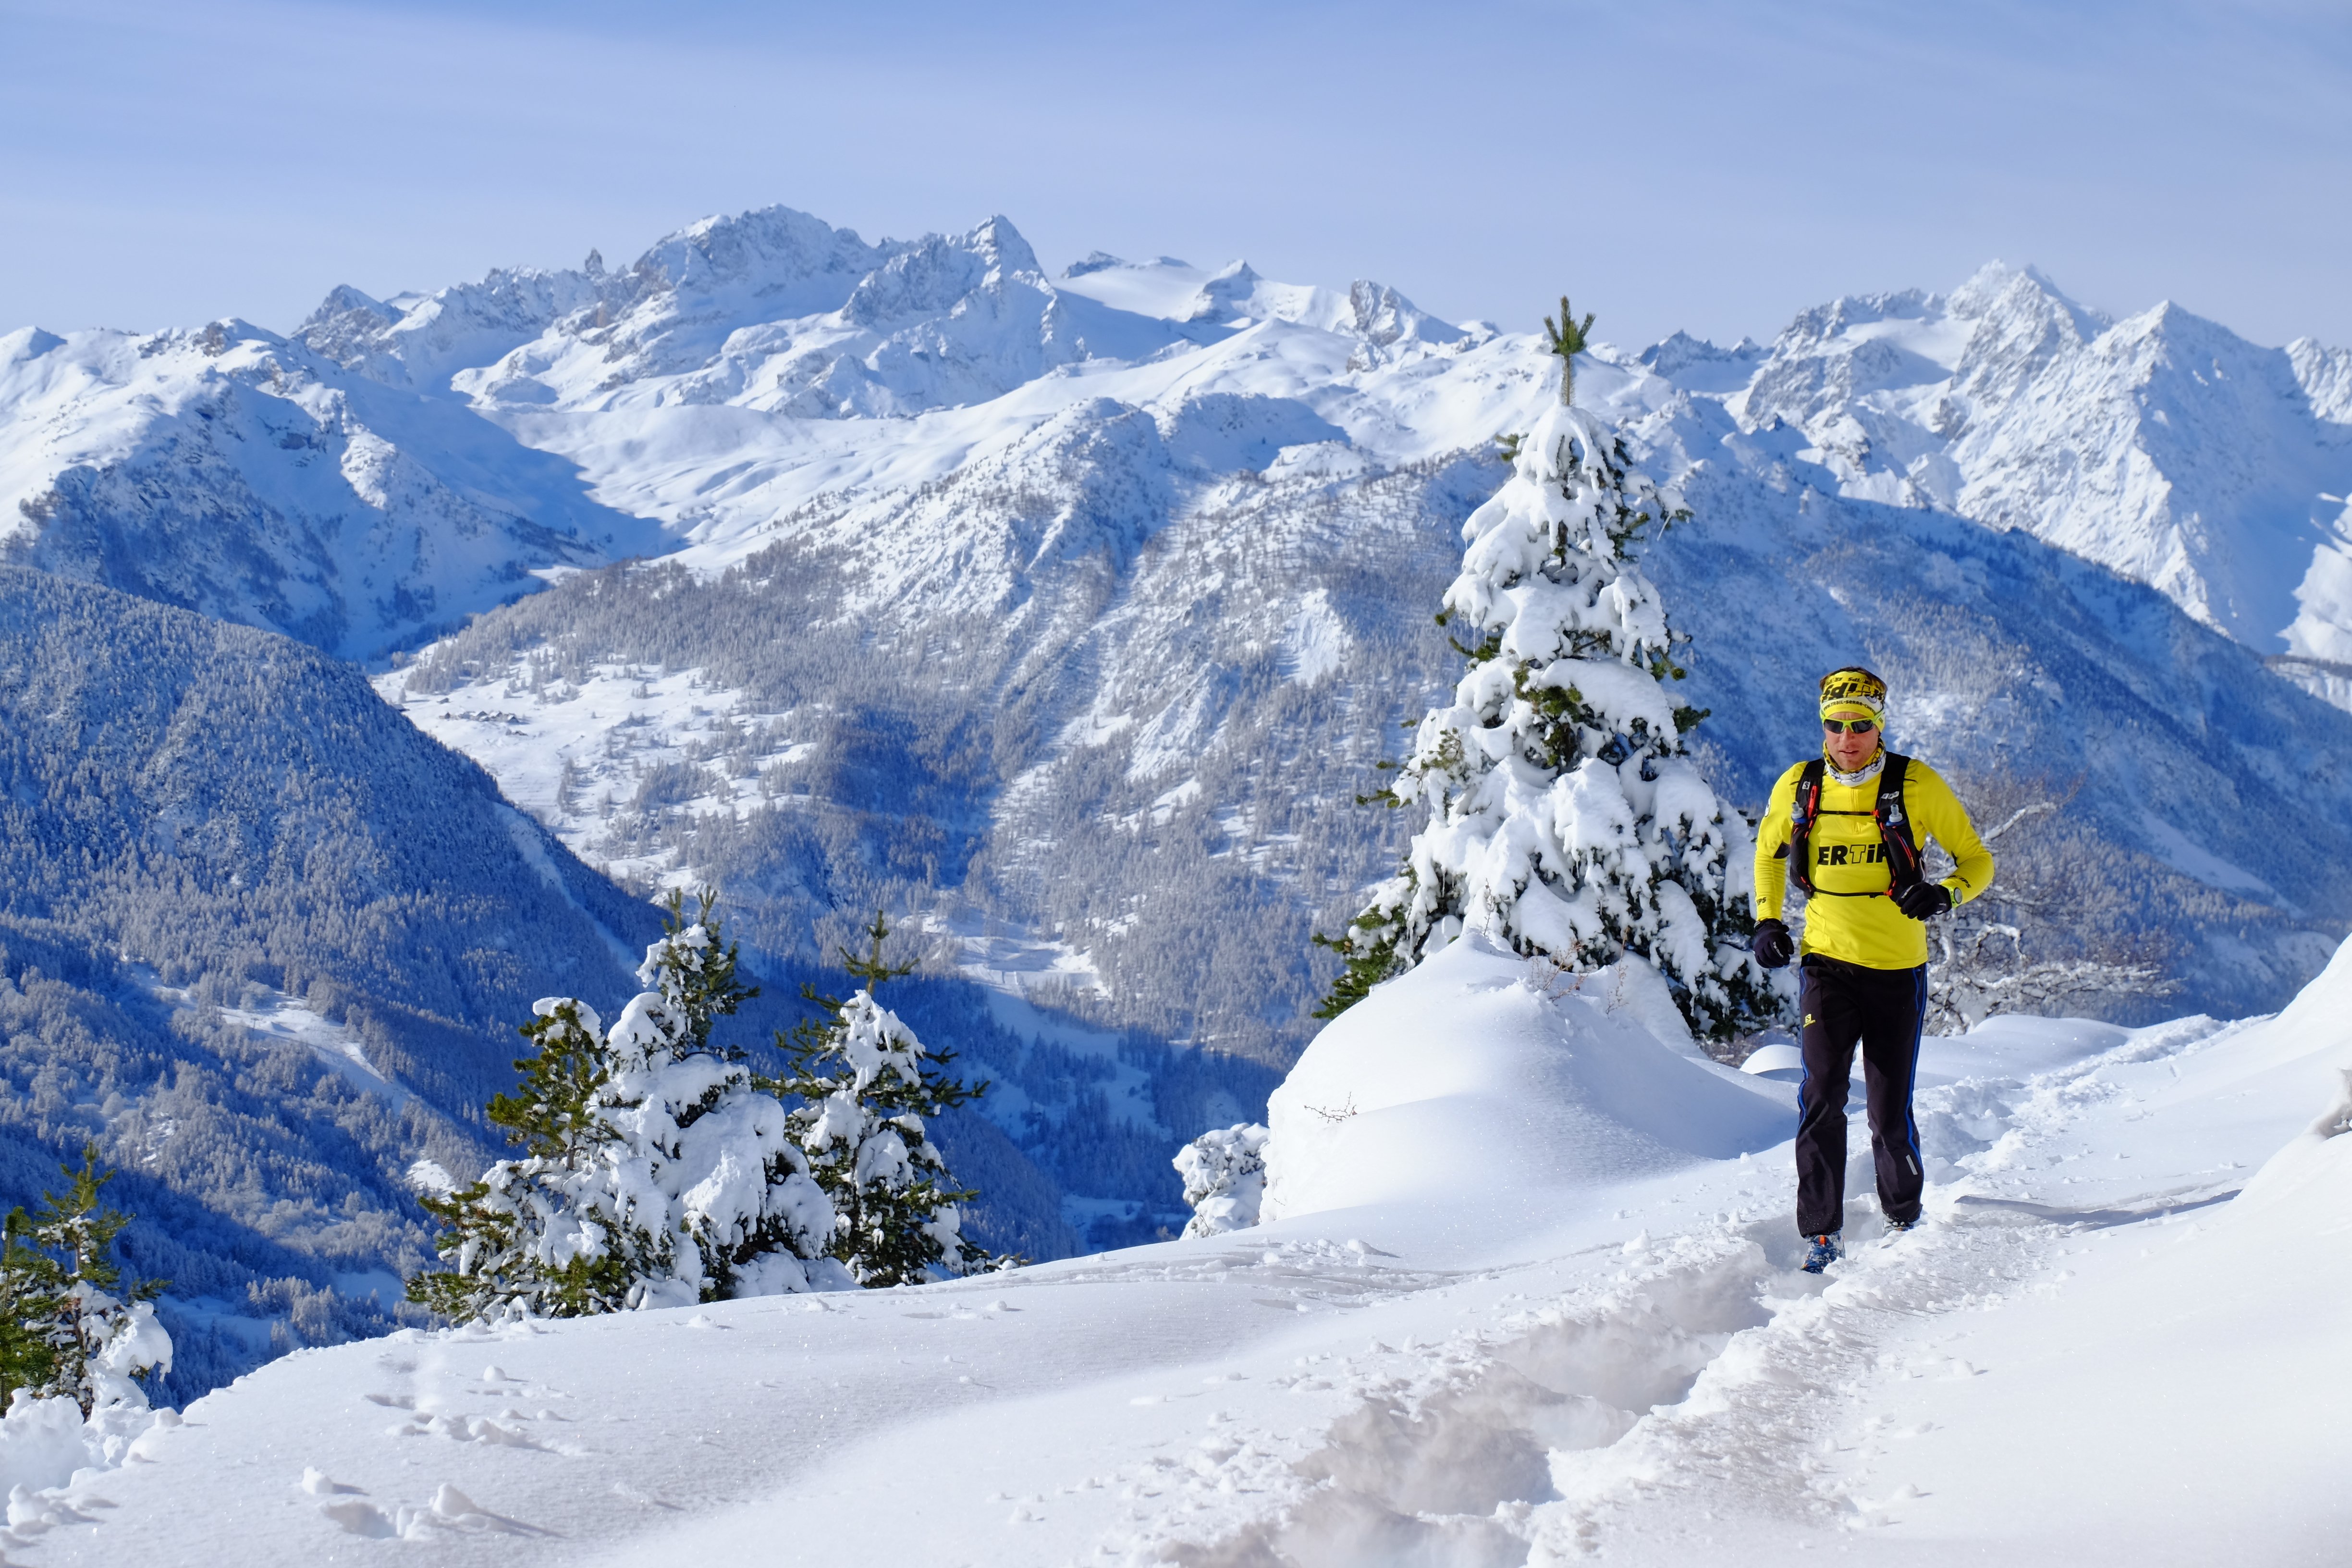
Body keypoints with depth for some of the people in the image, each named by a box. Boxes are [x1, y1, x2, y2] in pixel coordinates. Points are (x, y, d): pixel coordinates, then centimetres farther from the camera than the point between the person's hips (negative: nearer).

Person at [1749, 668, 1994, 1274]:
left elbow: (1977, 859, 0)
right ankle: (1822, 1233, -7)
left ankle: (1904, 1218, 31)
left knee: (1890, 1114, 3)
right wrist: (1767, 921, 5)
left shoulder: (1917, 785, -8)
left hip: (1898, 969, -1)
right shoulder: (1798, 787, -1)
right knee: (1822, 1093, -15)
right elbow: (1769, 850, 19)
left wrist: (1944, 894, -21)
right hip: (1827, 962, 1)